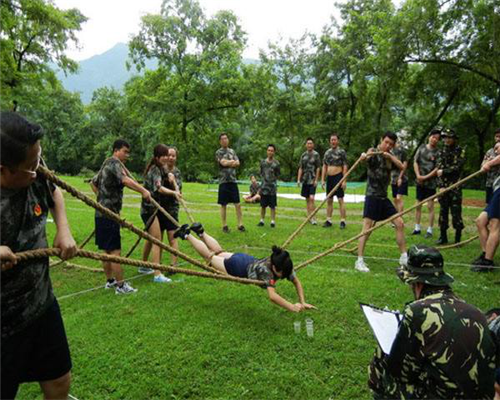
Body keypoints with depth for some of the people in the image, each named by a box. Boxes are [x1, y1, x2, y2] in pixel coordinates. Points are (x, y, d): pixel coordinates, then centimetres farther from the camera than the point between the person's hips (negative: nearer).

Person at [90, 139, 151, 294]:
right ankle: (121, 285, -2)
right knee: (115, 250, -6)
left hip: (102, 213, 10)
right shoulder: (114, 162, -11)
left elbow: (93, 182, 30)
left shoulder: (107, 164, 20)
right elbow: (125, 179, -30)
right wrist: (143, 191, -33)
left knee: (107, 250, 16)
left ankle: (110, 281, 26)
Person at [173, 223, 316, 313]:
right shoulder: (266, 270, -43)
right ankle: (187, 235, 35)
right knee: (210, 256, 19)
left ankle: (200, 231, 46)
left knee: (219, 252, 30)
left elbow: (297, 283, -13)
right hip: (237, 267, -5)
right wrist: (292, 307, -57)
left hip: (248, 259, 5)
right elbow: (272, 296, -54)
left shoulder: (283, 266, -25)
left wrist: (302, 303, -23)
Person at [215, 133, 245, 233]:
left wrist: (228, 163, -13)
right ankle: (224, 226, 13)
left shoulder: (232, 151, 14)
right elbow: (223, 163, -16)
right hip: (223, 181, -4)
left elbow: (237, 163, 2)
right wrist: (232, 161, -3)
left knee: (238, 204, 2)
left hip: (233, 181, 4)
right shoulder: (218, 152, 0)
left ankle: (240, 224, 8)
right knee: (223, 205, 3)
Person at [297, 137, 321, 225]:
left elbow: (318, 168, -2)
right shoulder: (303, 155, 10)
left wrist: (316, 180, -9)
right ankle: (309, 216, 18)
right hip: (305, 180, 4)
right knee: (307, 199, 9)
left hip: (312, 180, -4)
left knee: (311, 198, -14)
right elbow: (300, 168, 11)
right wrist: (298, 179, 4)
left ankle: (313, 217, -9)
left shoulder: (316, 154, -1)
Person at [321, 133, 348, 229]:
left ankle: (343, 221, -3)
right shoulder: (327, 152, 12)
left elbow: (345, 167, -9)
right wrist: (322, 180, 7)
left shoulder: (341, 152, -5)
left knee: (340, 200, -6)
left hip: (338, 177, -6)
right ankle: (328, 220, 16)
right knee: (329, 200, 9)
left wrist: (344, 180, -16)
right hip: (329, 178, 6)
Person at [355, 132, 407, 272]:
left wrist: (390, 156, -12)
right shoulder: (374, 153, -8)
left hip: (383, 197, 7)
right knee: (367, 228, -10)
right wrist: (365, 155, -53)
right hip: (372, 196, -7)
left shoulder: (390, 156, 13)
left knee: (400, 223, 8)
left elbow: (401, 167, -1)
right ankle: (359, 261, -4)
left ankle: (404, 257, 20)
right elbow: (364, 158, -30)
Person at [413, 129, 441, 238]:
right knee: (418, 205, 10)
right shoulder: (422, 147, 6)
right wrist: (418, 175, -6)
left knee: (430, 206, -3)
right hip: (419, 181, 4)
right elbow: (415, 162, 6)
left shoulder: (438, 152, -5)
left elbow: (438, 169, -10)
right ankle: (417, 228, 20)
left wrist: (425, 177, -15)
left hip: (430, 182, -4)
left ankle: (430, 230, 4)